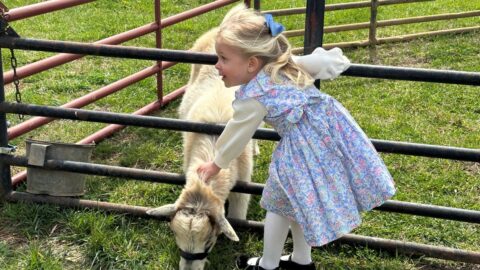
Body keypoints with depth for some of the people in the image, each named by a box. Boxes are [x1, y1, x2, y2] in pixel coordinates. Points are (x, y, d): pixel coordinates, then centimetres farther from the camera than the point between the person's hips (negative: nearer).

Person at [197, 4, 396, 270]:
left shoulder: (252, 98, -11)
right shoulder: (286, 65, 9)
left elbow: (236, 136, 3)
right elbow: (328, 61, 12)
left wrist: (216, 164, 20)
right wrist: (335, 60, 37)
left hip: (305, 148, -8)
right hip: (331, 133, 8)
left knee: (279, 204, 14)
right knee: (298, 200, 25)